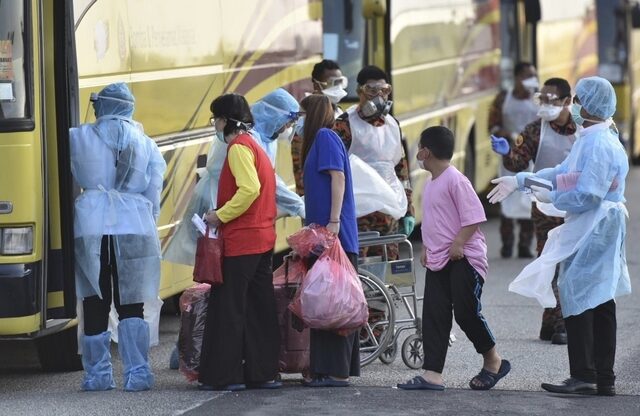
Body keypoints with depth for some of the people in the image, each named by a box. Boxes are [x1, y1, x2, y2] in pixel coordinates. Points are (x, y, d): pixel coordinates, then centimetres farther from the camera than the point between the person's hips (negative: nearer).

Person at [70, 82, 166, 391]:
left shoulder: (78, 138, 4)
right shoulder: (147, 145, 9)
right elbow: (154, 197, 9)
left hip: (90, 226, -1)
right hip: (135, 226, 1)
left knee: (95, 305, 5)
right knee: (131, 305, 6)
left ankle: (97, 374, 7)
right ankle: (137, 373, -1)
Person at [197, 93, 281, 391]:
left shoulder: (239, 147, -12)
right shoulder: (255, 147, 19)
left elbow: (249, 189, -24)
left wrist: (220, 215, -16)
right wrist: (223, 213, 15)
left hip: (240, 242, -10)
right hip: (262, 239, 10)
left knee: (226, 308, -5)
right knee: (258, 308, 10)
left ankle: (224, 375, -5)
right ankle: (262, 372, 11)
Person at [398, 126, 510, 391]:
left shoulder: (455, 180, -14)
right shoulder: (430, 184, 14)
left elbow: (474, 216, -18)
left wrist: (458, 244, -22)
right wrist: (427, 247, 16)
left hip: (463, 258, -9)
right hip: (438, 260, 9)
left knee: (466, 312, -7)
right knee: (434, 315, 0)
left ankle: (493, 361, 13)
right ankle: (432, 374, -3)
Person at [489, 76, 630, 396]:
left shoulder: (599, 144, -18)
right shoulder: (588, 140, 16)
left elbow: (588, 195, -24)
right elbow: (562, 173, 24)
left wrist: (551, 198, -10)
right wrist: (519, 181, 22)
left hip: (594, 231, -10)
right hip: (588, 229, 10)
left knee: (577, 297, -8)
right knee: (600, 302, 10)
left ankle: (583, 376, -8)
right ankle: (604, 379, 13)